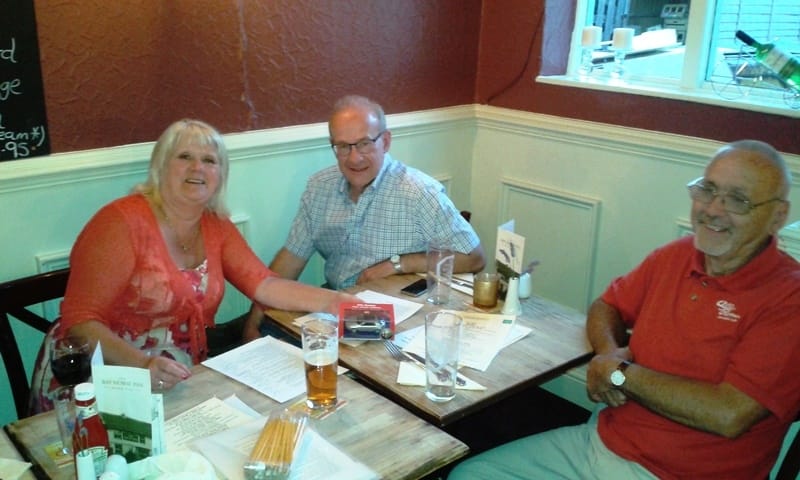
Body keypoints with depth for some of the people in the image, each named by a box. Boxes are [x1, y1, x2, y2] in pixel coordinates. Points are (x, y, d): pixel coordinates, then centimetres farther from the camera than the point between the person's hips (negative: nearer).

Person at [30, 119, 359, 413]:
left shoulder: (216, 227, 6)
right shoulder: (123, 222, -15)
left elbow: (264, 285, -3)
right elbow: (80, 320, -19)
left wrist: (330, 301, -19)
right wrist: (143, 364, -35)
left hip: (180, 378, 7)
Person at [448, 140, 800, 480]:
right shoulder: (674, 257, 4)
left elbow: (728, 415, -23)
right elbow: (606, 307, 18)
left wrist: (619, 373, -13)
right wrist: (608, 352, -6)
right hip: (600, 439, 6)